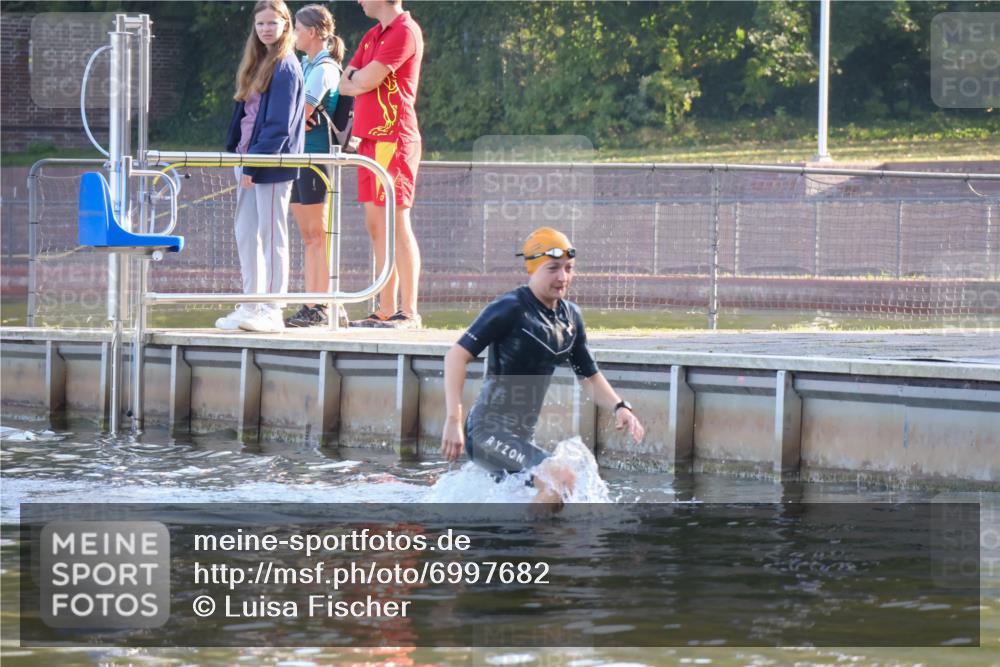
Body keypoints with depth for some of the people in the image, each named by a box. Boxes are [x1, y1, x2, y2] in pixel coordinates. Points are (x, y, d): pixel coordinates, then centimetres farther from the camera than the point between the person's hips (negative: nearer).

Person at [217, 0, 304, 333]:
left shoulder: (285, 67, -10)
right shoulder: (258, 64, 16)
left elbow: (279, 124, -16)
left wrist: (255, 161, -19)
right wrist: (236, 151, 11)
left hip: (272, 163, -9)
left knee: (271, 235, -6)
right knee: (246, 234, 10)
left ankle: (271, 312, -4)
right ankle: (251, 305, 15)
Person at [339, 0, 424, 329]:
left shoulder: (405, 31, -9)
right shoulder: (373, 35, 19)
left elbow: (365, 80, -14)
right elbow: (346, 84, 16)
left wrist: (358, 77, 7)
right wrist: (364, 81, -3)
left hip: (393, 139, -9)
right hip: (370, 139, 9)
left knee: (396, 223, -10)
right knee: (376, 225, 8)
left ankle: (408, 312, -11)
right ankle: (385, 311, 10)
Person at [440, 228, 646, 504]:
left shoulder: (570, 316, 10)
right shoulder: (511, 310, -14)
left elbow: (590, 375, 20)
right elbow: (457, 356, -18)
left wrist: (619, 407, 0)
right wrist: (453, 419, -27)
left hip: (522, 437, 9)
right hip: (488, 432, -9)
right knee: (561, 478, -28)